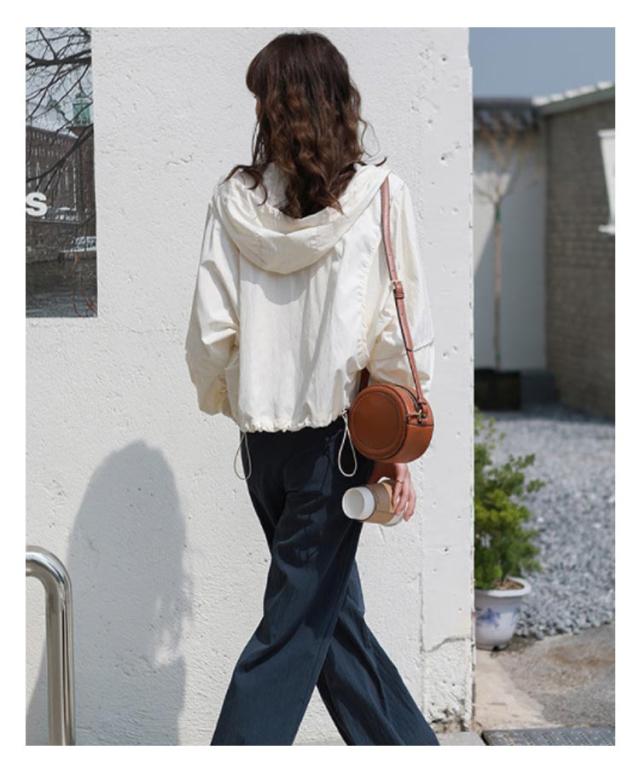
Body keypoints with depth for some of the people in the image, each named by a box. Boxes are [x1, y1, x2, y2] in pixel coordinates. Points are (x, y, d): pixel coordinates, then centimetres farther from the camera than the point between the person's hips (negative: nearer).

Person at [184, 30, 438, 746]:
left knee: (333, 611, 15)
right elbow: (402, 330, -9)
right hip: (336, 429, -2)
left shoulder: (235, 198, 0)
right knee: (296, 622, 5)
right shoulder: (379, 193, -5)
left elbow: (211, 329, -1)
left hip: (263, 437, 3)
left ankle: (413, 748, 24)